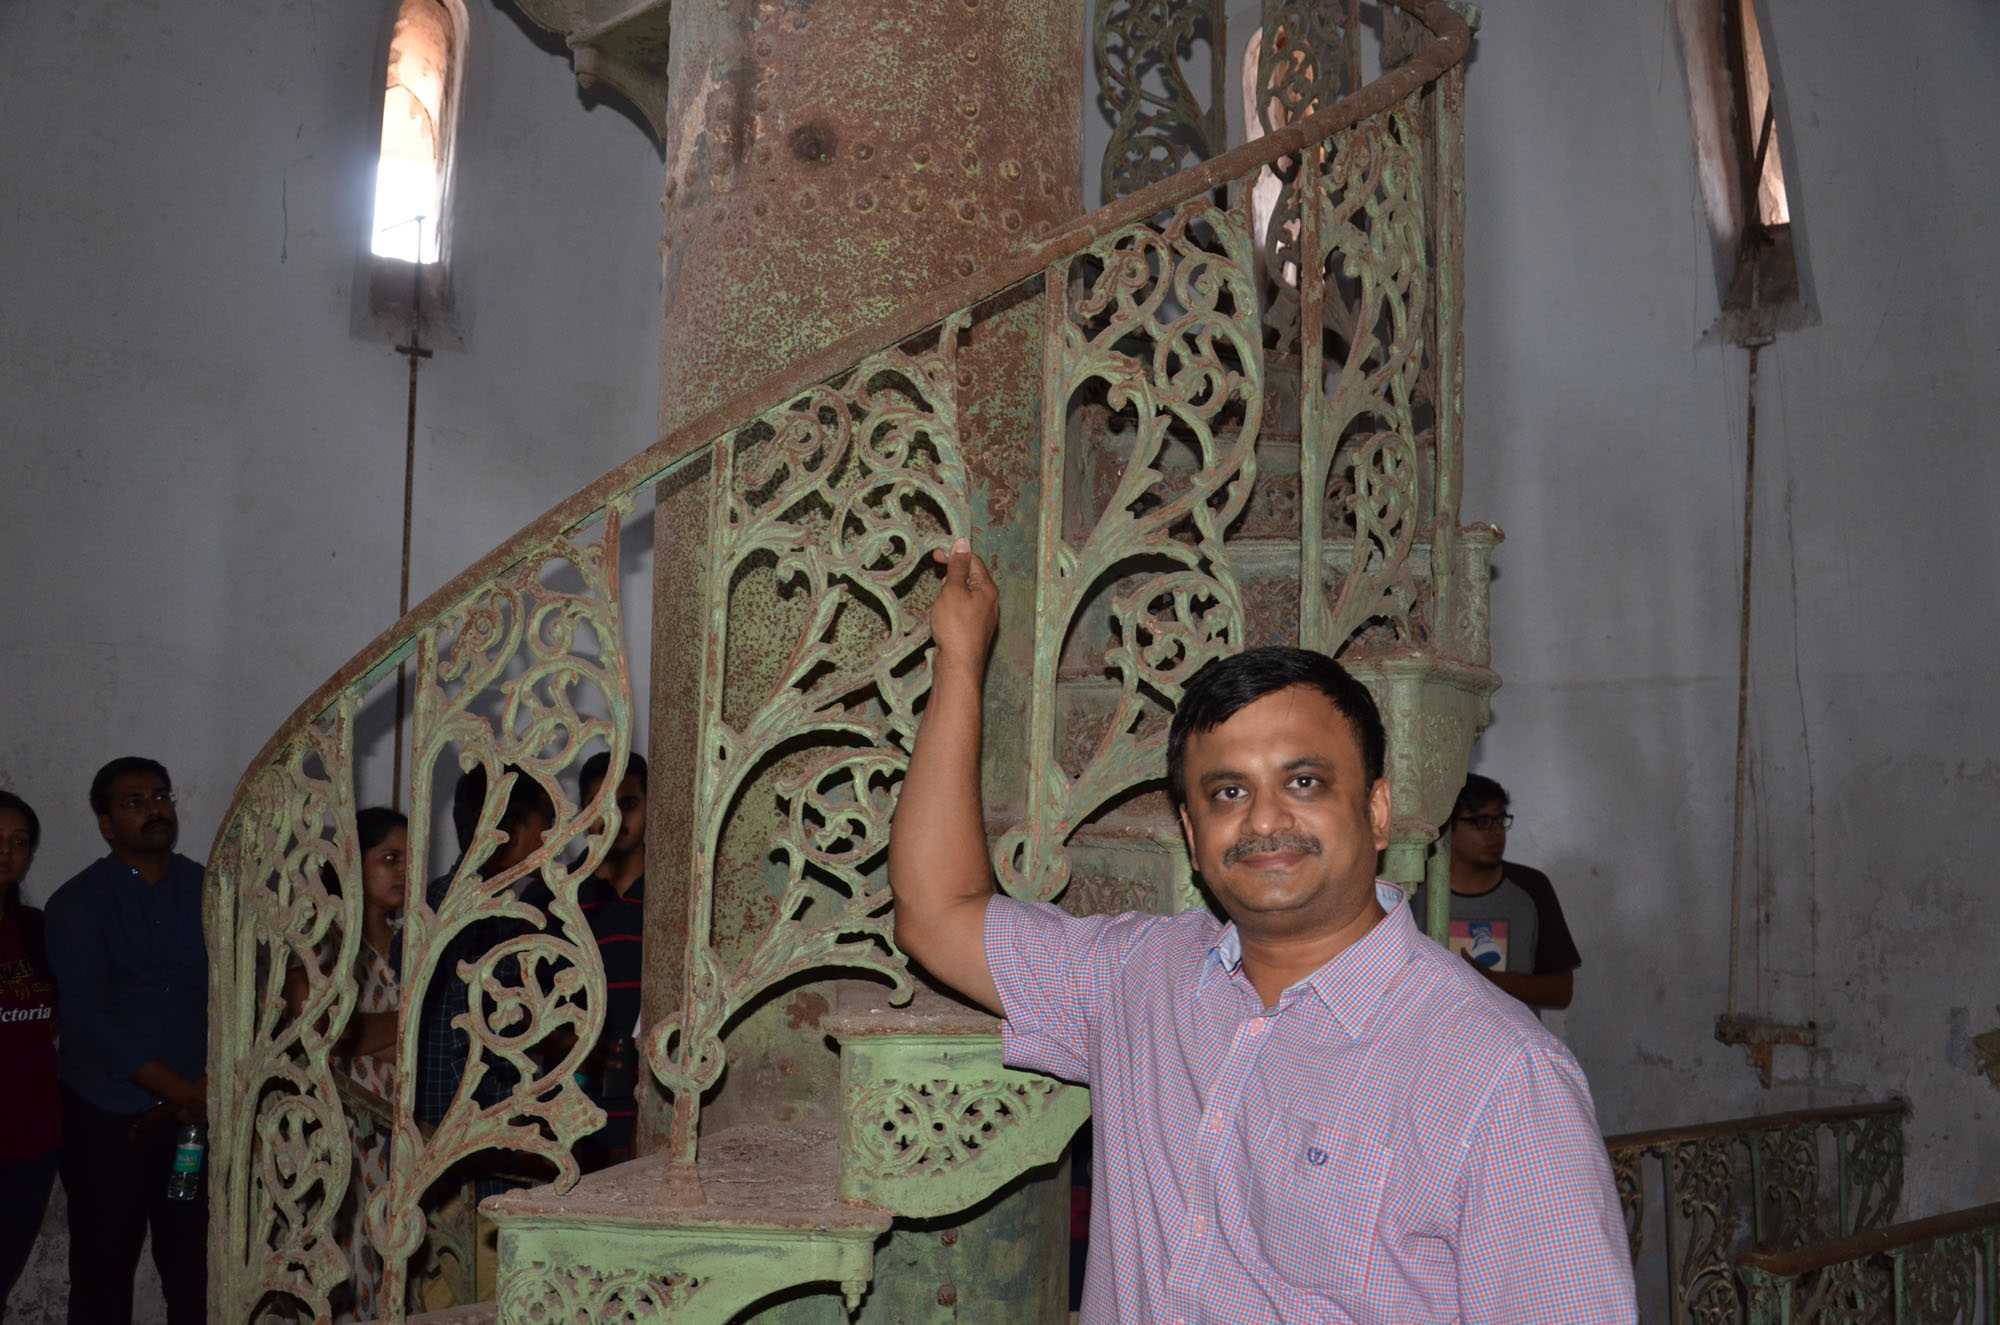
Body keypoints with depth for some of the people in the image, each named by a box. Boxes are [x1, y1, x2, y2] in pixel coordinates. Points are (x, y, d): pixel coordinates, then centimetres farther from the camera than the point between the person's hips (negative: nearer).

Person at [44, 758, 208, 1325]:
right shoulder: (78, 904, -2)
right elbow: (90, 1021, -11)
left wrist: (210, 1088, -10)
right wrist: (184, 1090, -14)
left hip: (198, 1116, 2)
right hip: (107, 1121, -2)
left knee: (194, 1267, 0)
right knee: (104, 1268, 6)